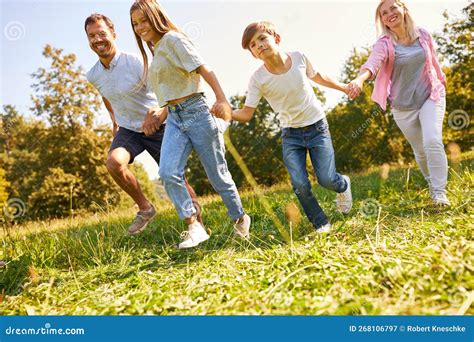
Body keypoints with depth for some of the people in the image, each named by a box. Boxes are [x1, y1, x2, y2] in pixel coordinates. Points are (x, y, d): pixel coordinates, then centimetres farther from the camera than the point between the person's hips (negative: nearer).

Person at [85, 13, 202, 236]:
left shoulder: (136, 62, -19)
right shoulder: (93, 76, -2)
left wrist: (160, 113, -40)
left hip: (156, 128, -4)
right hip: (128, 130, 4)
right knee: (114, 162, -26)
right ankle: (145, 208, -5)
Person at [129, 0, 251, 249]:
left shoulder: (172, 39, -5)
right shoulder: (154, 51, 19)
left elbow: (204, 70, -15)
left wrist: (222, 99, -26)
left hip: (195, 111, -7)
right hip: (174, 118, 7)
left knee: (217, 174, 2)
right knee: (168, 173, -16)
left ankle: (240, 219, 23)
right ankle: (194, 227, -11)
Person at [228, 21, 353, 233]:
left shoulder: (298, 57, -11)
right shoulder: (258, 79, -15)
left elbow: (316, 77, 10)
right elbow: (246, 114, -17)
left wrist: (345, 88, 20)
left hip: (317, 127, 0)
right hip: (291, 134, 0)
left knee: (326, 179, -8)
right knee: (300, 185, -13)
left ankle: (343, 185, 31)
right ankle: (321, 224, 13)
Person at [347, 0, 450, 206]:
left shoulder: (423, 35, -3)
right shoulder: (385, 44, -13)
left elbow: (433, 63, 11)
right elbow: (373, 62, -35)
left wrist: (442, 85, 21)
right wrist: (360, 79, -56)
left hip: (431, 96, 0)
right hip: (403, 106, 0)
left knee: (433, 142, -20)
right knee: (420, 150, 10)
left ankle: (439, 192, -10)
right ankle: (433, 185, 33)